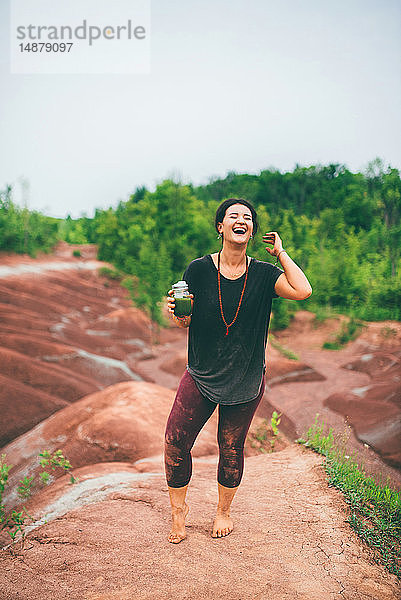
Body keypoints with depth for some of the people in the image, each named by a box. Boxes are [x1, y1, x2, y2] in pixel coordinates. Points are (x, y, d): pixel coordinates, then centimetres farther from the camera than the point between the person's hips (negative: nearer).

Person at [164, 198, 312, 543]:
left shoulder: (263, 274, -2)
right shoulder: (198, 269, -4)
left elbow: (302, 291, -20)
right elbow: (186, 322, 1)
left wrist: (280, 252, -10)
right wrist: (176, 313, -22)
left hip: (246, 380, 0)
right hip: (201, 375, 0)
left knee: (232, 447, 10)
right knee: (174, 442, -4)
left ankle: (224, 511, 36)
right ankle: (179, 509, 23)